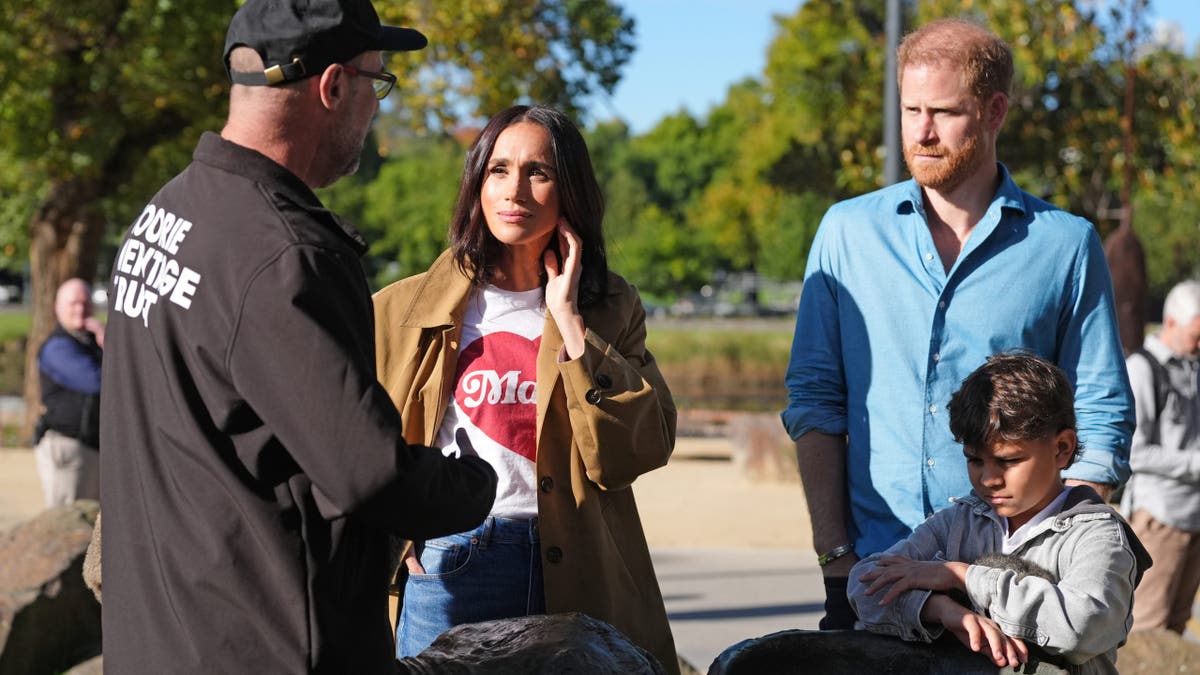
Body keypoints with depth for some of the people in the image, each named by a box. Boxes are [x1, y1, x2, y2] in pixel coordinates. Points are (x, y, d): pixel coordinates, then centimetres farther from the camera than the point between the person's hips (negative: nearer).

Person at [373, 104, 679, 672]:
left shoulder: (609, 310, 6)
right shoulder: (407, 311, 3)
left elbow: (641, 449, -8)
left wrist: (569, 319, -8)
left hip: (576, 575, 1)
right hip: (449, 569, -1)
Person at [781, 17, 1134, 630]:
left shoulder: (1066, 244, 2)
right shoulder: (847, 232, 6)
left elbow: (1102, 423, 2)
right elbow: (814, 397, 6)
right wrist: (835, 555, -4)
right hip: (875, 567, 1)